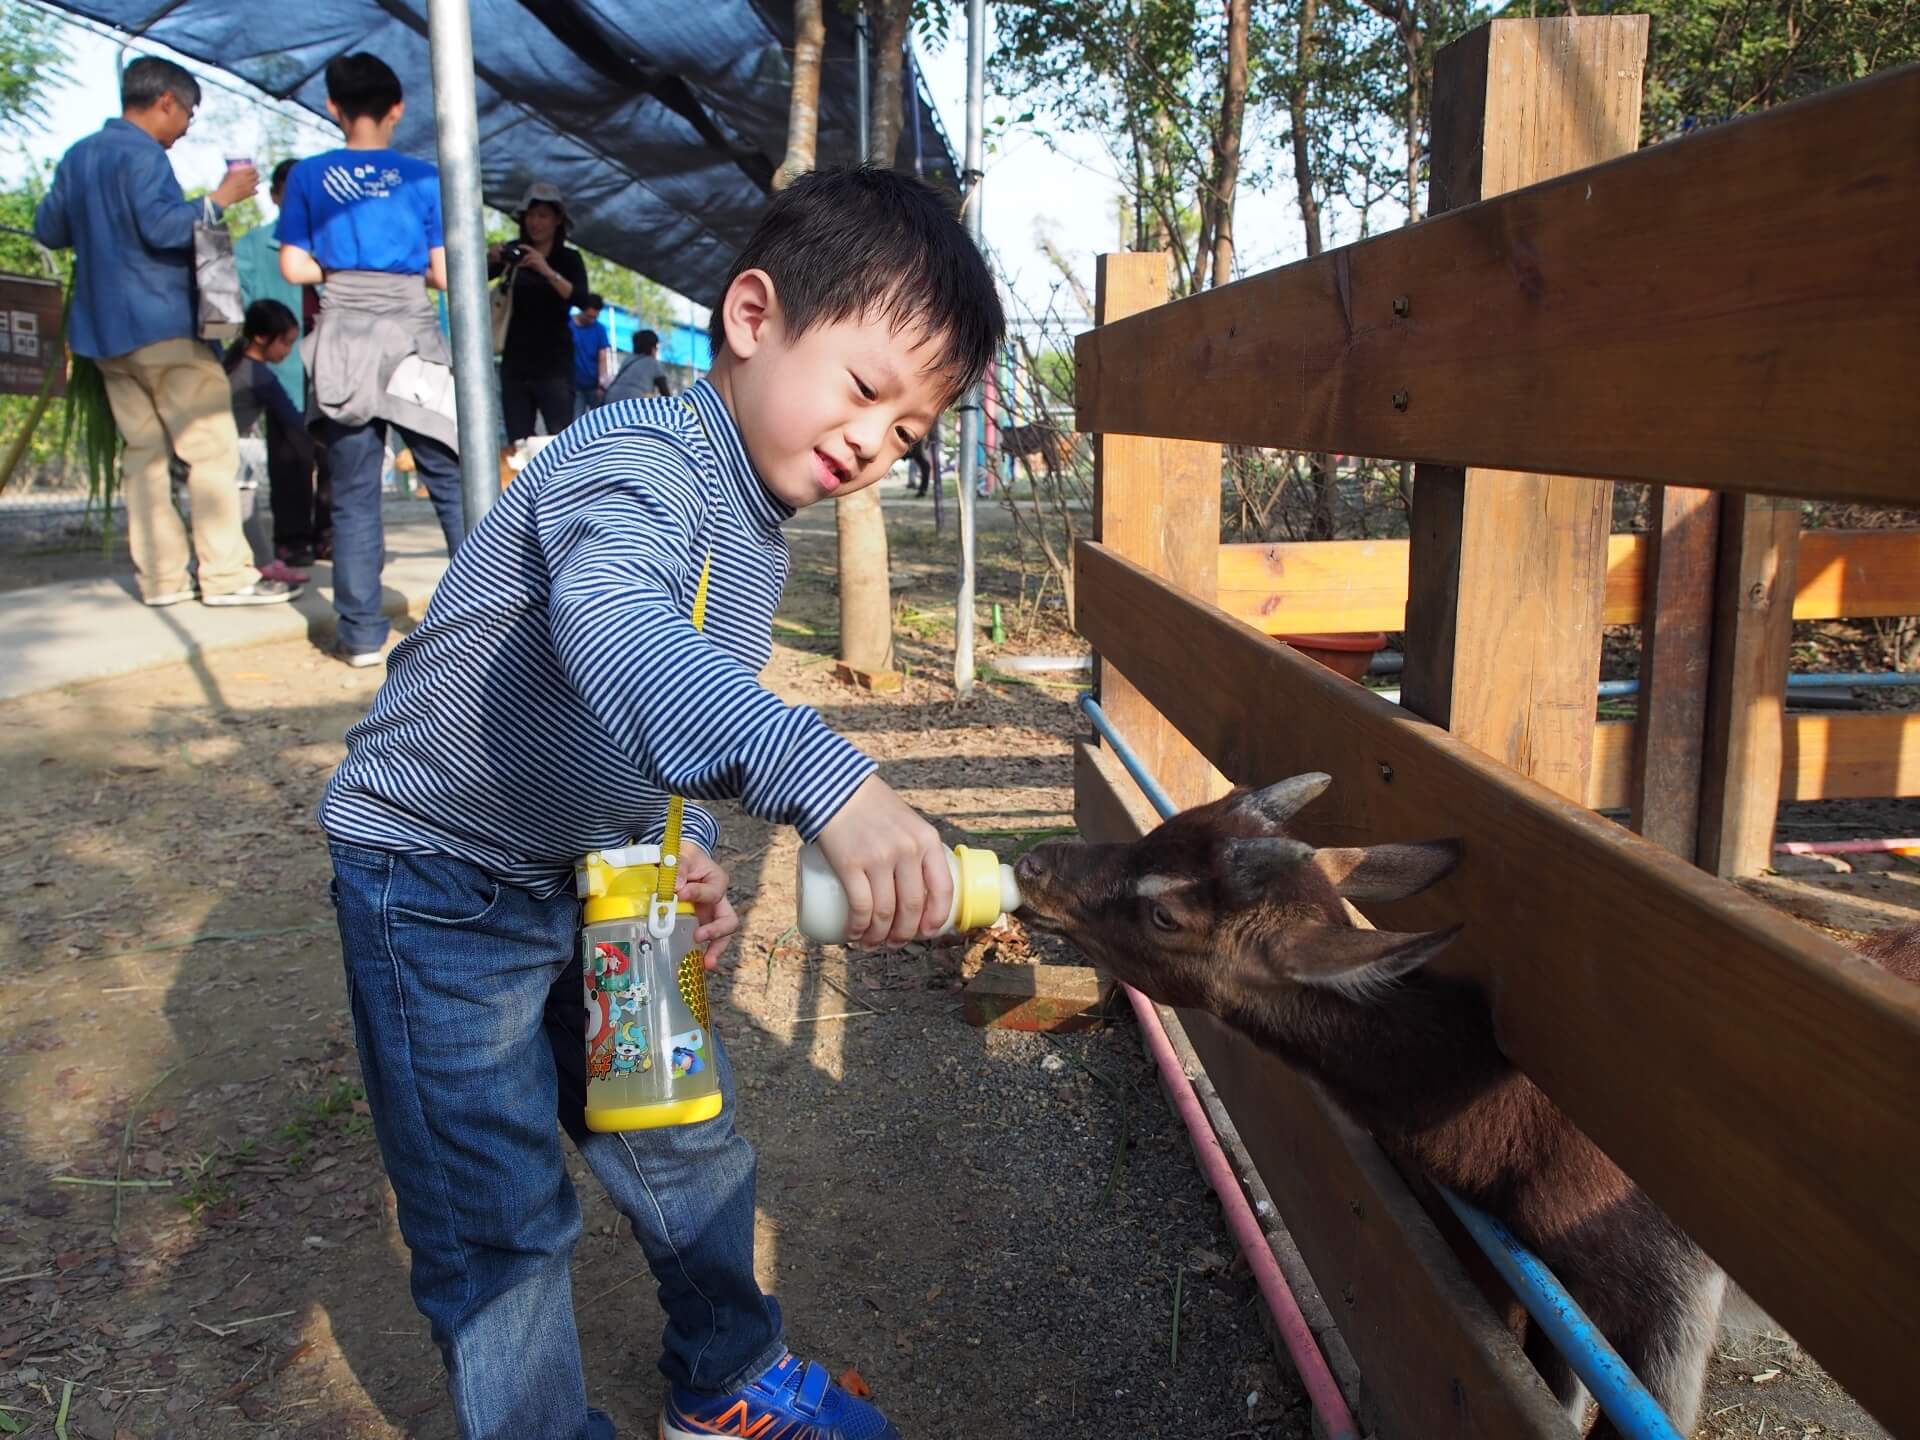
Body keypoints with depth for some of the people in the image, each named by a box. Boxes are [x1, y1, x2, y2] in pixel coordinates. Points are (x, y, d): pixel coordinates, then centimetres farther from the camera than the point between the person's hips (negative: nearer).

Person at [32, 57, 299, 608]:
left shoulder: (77, 157, 17)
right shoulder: (142, 154, -10)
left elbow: (48, 230, 21)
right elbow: (163, 227, -21)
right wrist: (223, 196, -12)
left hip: (102, 329, 9)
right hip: (161, 324, -9)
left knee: (143, 451, 8)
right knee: (211, 447, -6)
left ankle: (160, 576, 6)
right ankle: (226, 575, -9)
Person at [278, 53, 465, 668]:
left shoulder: (308, 176, 6)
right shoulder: (424, 178, 3)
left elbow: (295, 267, 3)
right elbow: (445, 274, -1)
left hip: (342, 342, 1)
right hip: (412, 338, -1)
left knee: (353, 495, 3)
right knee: (453, 481, 3)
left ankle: (362, 634, 2)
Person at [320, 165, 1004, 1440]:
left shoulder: (757, 535, 3)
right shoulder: (642, 463, -27)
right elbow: (613, 632, -50)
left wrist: (688, 852, -6)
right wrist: (826, 781, -63)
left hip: (591, 875, 9)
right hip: (437, 883, -9)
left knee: (688, 1139, 19)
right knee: (501, 1225, 0)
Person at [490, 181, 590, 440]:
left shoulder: (569, 258, 2)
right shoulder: (515, 252, 7)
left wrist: (547, 271, -28)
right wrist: (489, 260, -23)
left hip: (554, 365, -3)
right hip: (515, 364, 3)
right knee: (517, 445, -1)